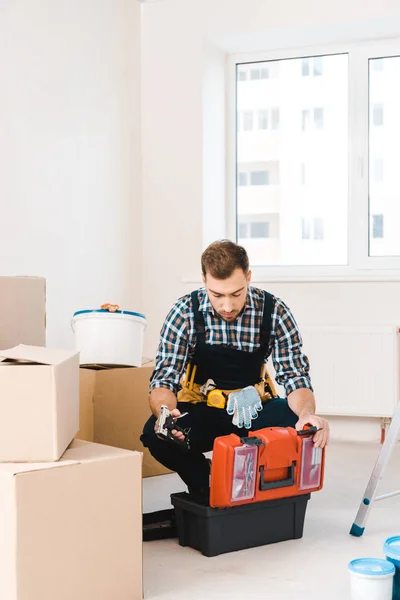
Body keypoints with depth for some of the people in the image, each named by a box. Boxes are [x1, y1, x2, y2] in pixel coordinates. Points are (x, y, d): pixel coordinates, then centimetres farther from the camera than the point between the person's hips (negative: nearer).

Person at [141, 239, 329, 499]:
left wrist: (307, 413, -36)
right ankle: (205, 483, 1)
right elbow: (164, 380, -16)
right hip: (201, 412, -1)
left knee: (303, 425, -29)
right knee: (155, 434, -31)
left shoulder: (275, 312, -12)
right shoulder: (185, 312, -14)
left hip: (251, 412, 1)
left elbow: (295, 377, -12)